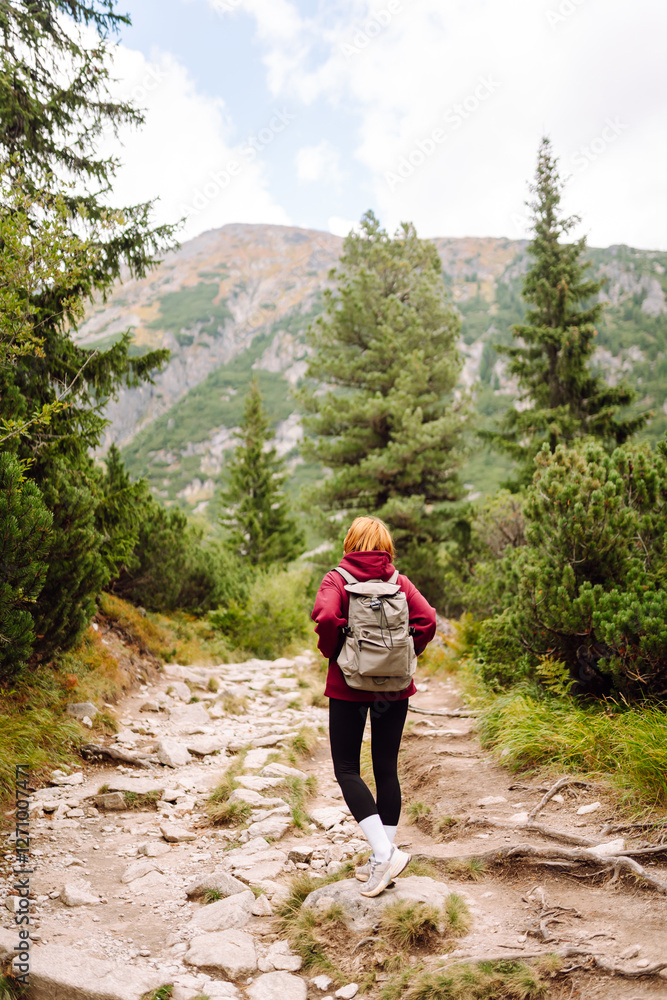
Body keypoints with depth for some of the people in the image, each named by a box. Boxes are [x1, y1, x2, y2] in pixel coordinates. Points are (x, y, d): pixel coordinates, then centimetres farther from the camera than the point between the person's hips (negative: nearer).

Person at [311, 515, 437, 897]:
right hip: (394, 687, 4)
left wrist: (331, 652, -7)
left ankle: (386, 853, -7)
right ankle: (382, 862, 19)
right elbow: (427, 620, -9)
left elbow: (326, 616, -23)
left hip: (349, 685, -3)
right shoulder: (399, 581, 3)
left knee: (347, 769, 6)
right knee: (387, 769, 11)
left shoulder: (337, 580, -6)